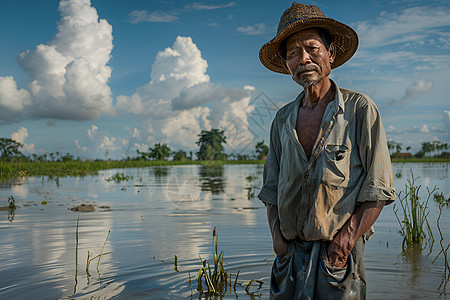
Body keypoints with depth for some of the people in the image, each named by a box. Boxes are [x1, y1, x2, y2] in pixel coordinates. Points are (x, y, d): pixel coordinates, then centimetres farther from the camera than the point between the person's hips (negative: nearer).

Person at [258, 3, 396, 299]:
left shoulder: (360, 109, -4)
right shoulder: (283, 119, 8)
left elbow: (378, 190, -7)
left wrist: (345, 242, -14)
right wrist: (278, 237, 0)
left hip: (338, 253, -3)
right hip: (291, 253, 4)